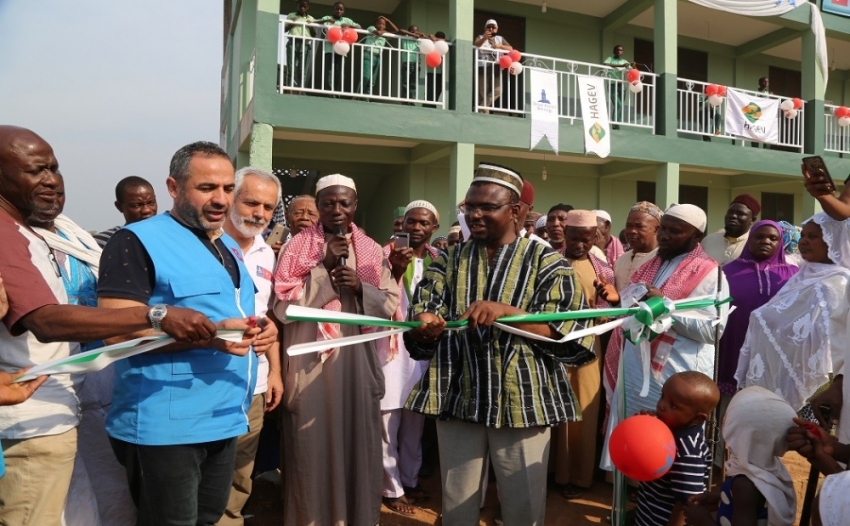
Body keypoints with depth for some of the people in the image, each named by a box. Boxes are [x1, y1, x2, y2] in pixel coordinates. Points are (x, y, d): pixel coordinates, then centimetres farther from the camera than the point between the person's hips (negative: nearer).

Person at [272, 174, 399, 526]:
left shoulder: (371, 250, 7)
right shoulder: (297, 247, 0)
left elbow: (391, 303, 4)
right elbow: (282, 305, -9)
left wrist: (361, 288, -14)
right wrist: (324, 269, -14)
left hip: (358, 362, 2)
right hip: (311, 363, -2)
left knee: (357, 444, 8)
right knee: (311, 446, 4)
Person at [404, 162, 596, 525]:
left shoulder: (545, 261, -1)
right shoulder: (451, 260, 9)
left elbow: (563, 331, -10)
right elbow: (423, 311, -2)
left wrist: (506, 311, -24)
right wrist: (425, 325, -25)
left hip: (522, 400, -2)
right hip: (459, 398, 3)